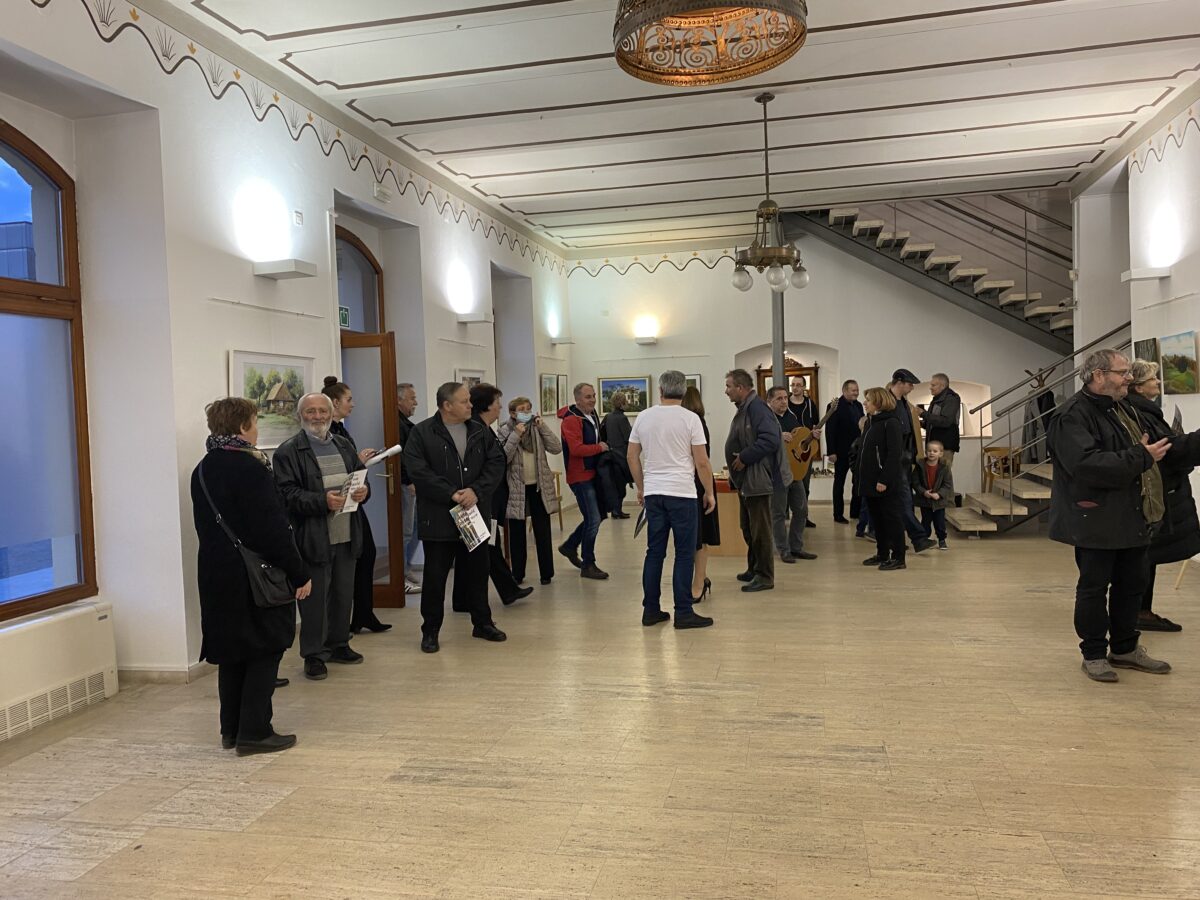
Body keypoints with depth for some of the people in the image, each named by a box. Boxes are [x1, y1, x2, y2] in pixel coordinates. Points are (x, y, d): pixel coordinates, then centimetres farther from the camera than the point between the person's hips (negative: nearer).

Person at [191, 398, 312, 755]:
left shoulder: (202, 471, 8)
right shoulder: (250, 468, -18)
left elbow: (205, 525, 15)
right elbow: (273, 529, -19)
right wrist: (299, 574, -12)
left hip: (215, 574, 8)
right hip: (256, 577, -8)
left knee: (231, 651, 16)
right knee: (264, 652, 2)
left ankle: (231, 729, 24)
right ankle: (254, 732, 4)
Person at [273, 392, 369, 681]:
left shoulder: (344, 446, 15)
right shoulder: (288, 451, -5)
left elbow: (362, 478, 19)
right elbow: (288, 494, -12)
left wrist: (364, 491, -5)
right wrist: (323, 501, -25)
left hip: (347, 535, 6)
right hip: (313, 538, -6)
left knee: (344, 594, 14)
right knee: (314, 597, 0)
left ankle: (338, 645, 29)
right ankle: (313, 654, 12)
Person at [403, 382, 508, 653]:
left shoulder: (479, 431, 7)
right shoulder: (422, 433, -6)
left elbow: (496, 463, 1)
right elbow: (418, 471, -15)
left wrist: (477, 491, -14)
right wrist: (451, 494, -19)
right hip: (438, 518, -4)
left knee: (477, 571, 14)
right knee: (435, 575, 4)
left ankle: (482, 623, 29)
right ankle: (430, 630, 17)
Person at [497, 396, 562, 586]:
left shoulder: (537, 429, 6)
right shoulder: (505, 431, -1)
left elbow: (557, 448, -5)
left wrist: (543, 426, -9)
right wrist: (516, 435, -18)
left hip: (539, 487, 2)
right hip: (516, 489, -2)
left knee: (542, 531, 5)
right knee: (517, 533, 7)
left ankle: (546, 573, 13)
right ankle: (518, 574, 18)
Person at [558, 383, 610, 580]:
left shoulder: (592, 415, 11)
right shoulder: (571, 420, -17)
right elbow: (576, 449, -27)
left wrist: (603, 447, 5)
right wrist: (599, 448, -16)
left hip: (593, 474, 9)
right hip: (580, 477, -9)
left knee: (594, 517, 16)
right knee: (593, 520, -7)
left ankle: (570, 546, 34)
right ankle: (588, 565, 6)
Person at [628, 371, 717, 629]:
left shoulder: (643, 417, 5)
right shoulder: (690, 418, -7)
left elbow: (632, 457, 10)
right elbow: (702, 462, -7)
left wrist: (641, 487, 22)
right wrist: (709, 492, 4)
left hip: (653, 493, 5)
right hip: (681, 493, -4)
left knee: (654, 552, 11)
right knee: (684, 554, 2)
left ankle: (651, 610, 15)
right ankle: (683, 613, 4)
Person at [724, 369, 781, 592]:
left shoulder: (757, 408, -18)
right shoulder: (744, 409, 14)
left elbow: (770, 439, -29)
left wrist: (744, 458, -22)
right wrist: (738, 461, 13)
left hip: (757, 480, -11)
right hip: (744, 481, 11)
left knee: (760, 530, -2)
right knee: (748, 528, 18)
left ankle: (764, 576, 6)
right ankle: (753, 569, 30)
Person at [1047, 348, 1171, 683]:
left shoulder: (1126, 411, 15)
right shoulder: (1073, 416, -16)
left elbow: (1149, 451, 28)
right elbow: (1086, 464, -28)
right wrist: (1140, 458, -22)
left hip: (1132, 519, 9)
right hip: (1097, 522, -9)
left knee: (1133, 583, 16)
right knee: (1094, 587, 2)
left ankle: (1125, 648, 32)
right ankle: (1094, 654, 15)